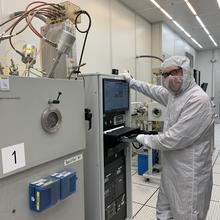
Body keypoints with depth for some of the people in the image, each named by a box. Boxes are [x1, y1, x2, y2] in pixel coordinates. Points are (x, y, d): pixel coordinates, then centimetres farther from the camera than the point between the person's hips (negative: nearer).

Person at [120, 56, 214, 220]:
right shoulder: (174, 93, 4)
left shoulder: (198, 100, -24)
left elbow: (175, 138, -26)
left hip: (189, 174, -8)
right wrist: (131, 81, 26)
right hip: (172, 169, 9)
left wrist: (146, 139, -11)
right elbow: (155, 90, 25)